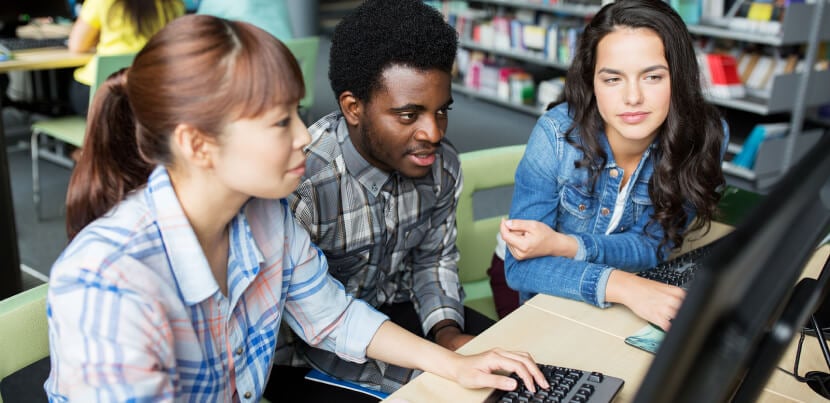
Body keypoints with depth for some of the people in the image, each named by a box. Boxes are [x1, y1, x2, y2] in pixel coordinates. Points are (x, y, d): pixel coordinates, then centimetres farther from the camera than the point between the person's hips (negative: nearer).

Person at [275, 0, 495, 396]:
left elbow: (434, 258, 6)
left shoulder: (443, 165, -11)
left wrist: (446, 330, -12)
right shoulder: (299, 187, -32)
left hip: (397, 309, 6)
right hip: (315, 353, -6)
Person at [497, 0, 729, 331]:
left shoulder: (705, 135, -20)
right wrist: (620, 285, -41)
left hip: (652, 301, 1)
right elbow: (520, 265, -25)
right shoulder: (556, 135, -25)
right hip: (553, 305, -1)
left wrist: (563, 245, -31)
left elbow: (654, 244, -13)